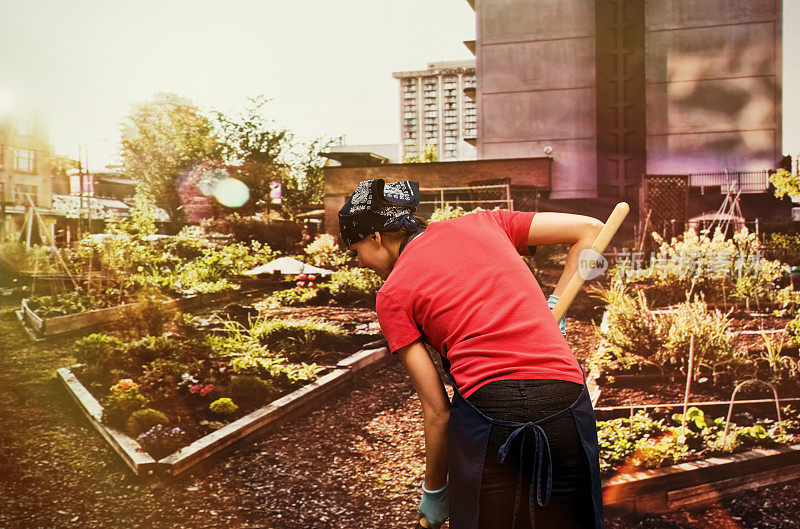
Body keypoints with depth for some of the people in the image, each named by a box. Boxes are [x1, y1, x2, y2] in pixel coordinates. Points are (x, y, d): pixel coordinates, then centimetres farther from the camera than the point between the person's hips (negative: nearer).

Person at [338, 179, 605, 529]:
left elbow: (436, 411, 5)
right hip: (568, 404, 4)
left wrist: (434, 492, 17)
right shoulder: (484, 222, 16)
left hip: (489, 407, -4)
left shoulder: (391, 295, 6)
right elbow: (589, 228, 18)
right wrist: (552, 307, 16)